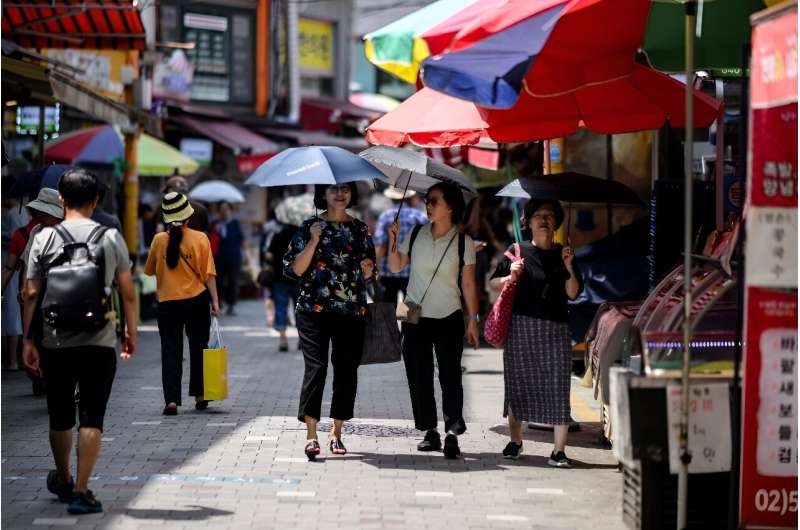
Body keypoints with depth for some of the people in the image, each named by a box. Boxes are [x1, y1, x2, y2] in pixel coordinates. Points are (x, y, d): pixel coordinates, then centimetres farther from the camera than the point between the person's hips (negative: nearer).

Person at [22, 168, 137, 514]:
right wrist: (131, 333, 15)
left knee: (60, 417, 16)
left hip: (55, 343, 1)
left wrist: (29, 340, 3)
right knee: (92, 418, 0)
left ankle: (63, 482, 34)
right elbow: (128, 293, 3)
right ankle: (80, 491, -7)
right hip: (100, 342, -1)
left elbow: (31, 294, -3)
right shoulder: (111, 238, 0)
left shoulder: (45, 238, -2)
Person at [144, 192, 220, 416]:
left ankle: (171, 400, -8)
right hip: (196, 300, 0)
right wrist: (215, 300, -3)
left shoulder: (159, 240, -4)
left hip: (168, 303, 0)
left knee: (171, 351, 3)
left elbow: (150, 271, 8)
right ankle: (199, 396, 23)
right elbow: (209, 273, -7)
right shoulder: (200, 239, -7)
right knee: (198, 349, 16)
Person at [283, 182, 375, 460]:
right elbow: (295, 269, -3)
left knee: (346, 369, 2)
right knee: (316, 366, -13)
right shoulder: (310, 228, 4)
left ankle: (336, 432, 14)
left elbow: (367, 273, 19)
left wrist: (368, 268, -3)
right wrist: (314, 241, -12)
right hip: (314, 309, -3)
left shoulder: (360, 229, 13)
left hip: (352, 310, 3)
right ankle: (311, 435, -14)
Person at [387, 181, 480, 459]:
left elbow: (468, 284, -1)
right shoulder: (416, 235, 3)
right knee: (419, 376, 3)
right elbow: (396, 266, 10)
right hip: (415, 318, 3)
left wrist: (473, 320, -3)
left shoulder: (463, 242, -3)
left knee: (450, 376, -8)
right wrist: (393, 240, -5)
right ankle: (430, 431, 11)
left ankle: (453, 432, -9)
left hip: (448, 318, -3)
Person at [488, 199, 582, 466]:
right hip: (521, 325, 0)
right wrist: (511, 276, -10)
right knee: (518, 383, 7)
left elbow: (572, 293, 3)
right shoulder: (518, 252, 5)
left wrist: (569, 267, -11)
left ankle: (558, 450, -8)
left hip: (555, 328, 0)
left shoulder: (563, 254, 9)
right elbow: (493, 284, 9)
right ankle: (515, 440, 26)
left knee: (558, 385, -7)